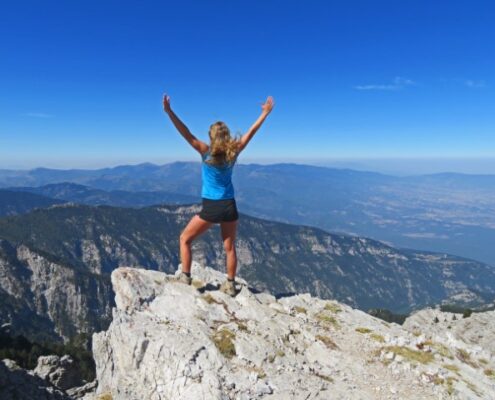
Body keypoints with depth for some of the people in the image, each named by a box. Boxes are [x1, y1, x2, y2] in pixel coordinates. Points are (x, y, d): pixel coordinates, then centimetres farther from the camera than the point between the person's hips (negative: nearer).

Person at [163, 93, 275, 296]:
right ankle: (230, 284, 24)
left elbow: (186, 133, -17)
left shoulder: (206, 152, -10)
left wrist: (169, 112, -21)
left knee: (185, 239, 15)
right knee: (229, 247, 16)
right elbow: (251, 132, 7)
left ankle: (185, 276, 16)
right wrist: (265, 113, 15)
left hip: (210, 208, -4)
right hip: (229, 206, 4)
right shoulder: (233, 152, -2)